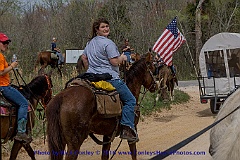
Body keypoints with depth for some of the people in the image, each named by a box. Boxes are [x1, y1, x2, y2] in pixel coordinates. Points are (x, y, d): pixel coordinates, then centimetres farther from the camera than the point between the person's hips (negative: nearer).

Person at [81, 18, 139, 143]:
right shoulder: (108, 43, -13)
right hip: (109, 78, -9)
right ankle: (127, 129, -17)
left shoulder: (90, 43, 15)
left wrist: (90, 70, 29)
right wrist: (122, 58, 2)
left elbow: (84, 57, 24)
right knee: (130, 100, -4)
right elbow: (114, 62, -17)